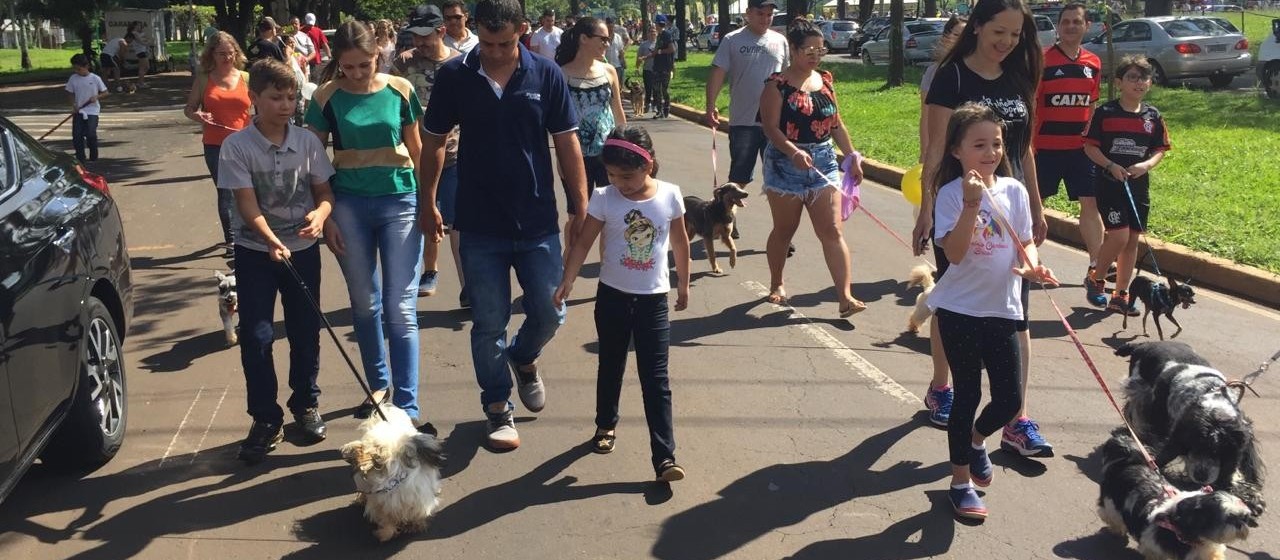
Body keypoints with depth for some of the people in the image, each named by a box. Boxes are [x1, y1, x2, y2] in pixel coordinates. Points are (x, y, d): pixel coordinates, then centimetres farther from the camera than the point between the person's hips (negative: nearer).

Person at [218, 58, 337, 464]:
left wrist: (320, 214, -22)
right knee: (256, 337, -1)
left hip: (302, 249, 2)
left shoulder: (307, 142, -2)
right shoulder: (237, 146, -9)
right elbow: (247, 204, -15)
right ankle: (265, 419, 12)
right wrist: (272, 241, -30)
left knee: (306, 333, 10)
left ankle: (306, 404, 29)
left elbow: (324, 191, 2)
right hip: (255, 251, -2)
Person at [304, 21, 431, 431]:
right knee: (364, 303, 13)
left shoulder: (400, 90, -1)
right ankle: (379, 384, 31)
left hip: (400, 203, -1)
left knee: (400, 309, -5)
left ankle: (407, 407, -2)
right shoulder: (327, 99, -2)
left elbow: (416, 151, 8)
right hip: (349, 205, 1)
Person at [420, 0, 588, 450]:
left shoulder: (546, 75, -4)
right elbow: (435, 143, 5)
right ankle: (498, 408, 23)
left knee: (549, 313, 7)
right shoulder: (454, 77, -5)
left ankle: (524, 358, 40)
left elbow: (567, 144, 0)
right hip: (480, 226, -1)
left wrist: (581, 207, -2)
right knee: (489, 323, 5)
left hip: (538, 223, 1)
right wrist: (428, 203, 6)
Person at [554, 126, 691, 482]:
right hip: (613, 296, 1)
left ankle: (664, 458, -5)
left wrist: (683, 285, 13)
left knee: (656, 379, -3)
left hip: (654, 299, -1)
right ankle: (606, 425, 42)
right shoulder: (605, 199, -10)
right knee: (611, 367, 18)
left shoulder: (669, 196, -7)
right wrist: (567, 282, -19)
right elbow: (583, 243, -8)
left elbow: (680, 243, 5)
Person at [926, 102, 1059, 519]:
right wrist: (971, 205, -33)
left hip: (1003, 309, 4)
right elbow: (954, 253, -22)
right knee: (968, 394, 5)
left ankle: (976, 438, 39)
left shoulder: (1013, 191, 2)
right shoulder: (951, 194, -12)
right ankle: (960, 482, 21)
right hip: (960, 309, -4)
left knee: (1010, 399, 5)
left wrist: (1032, 266, -14)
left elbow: (1025, 242, 7)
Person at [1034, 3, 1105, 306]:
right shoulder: (1042, 61, -7)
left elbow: (1093, 105, 17)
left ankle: (1094, 271, 3)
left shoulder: (1094, 63, 8)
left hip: (1081, 147, 4)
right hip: (1045, 147, -3)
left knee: (1091, 203, -2)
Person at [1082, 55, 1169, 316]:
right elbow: (1090, 146, -5)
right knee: (1119, 236, -14)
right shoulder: (1105, 112, -7)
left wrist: (1146, 165, -11)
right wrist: (1111, 166, -18)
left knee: (1132, 240, 7)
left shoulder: (1153, 116, 5)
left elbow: (1160, 150, 9)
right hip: (1109, 184, -5)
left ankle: (1120, 294, 17)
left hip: (1139, 186, 5)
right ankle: (1096, 279, 12)